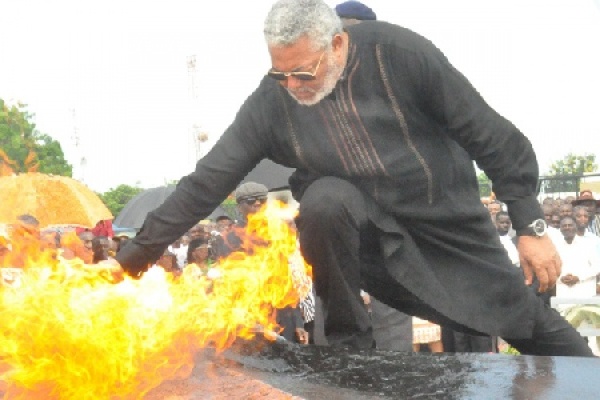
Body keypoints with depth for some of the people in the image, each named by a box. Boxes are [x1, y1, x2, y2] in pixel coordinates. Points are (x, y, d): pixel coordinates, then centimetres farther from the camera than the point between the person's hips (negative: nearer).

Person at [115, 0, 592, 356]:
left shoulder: (400, 54, -22)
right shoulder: (272, 101, -15)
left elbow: (493, 137, -16)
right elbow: (208, 181, -12)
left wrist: (532, 227, -15)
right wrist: (133, 257, -14)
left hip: (449, 221, -1)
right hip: (365, 224, 1)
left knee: (528, 321, -2)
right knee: (324, 199, -31)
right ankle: (351, 343, -12)